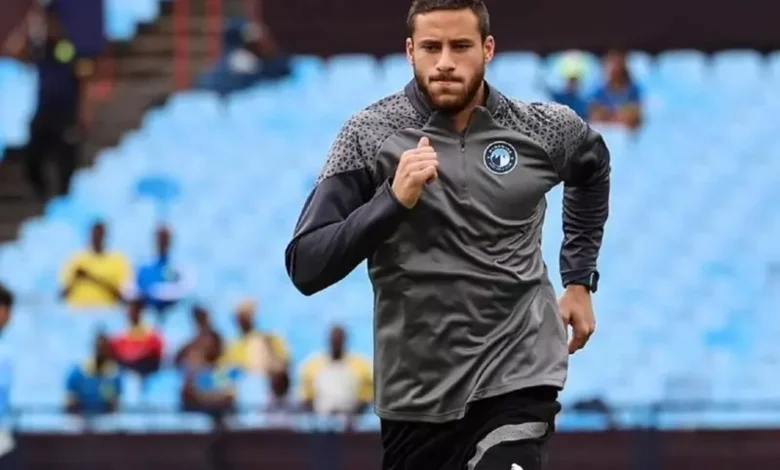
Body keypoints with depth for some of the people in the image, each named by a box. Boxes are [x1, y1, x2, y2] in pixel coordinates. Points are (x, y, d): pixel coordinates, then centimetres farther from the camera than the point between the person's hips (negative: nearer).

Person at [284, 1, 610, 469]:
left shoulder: (544, 130, -1)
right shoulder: (369, 135, -7)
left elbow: (592, 167, 25)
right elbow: (305, 268, -12)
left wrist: (580, 281, 20)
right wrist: (393, 200, -23)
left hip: (517, 381, -1)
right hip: (415, 393, 1)